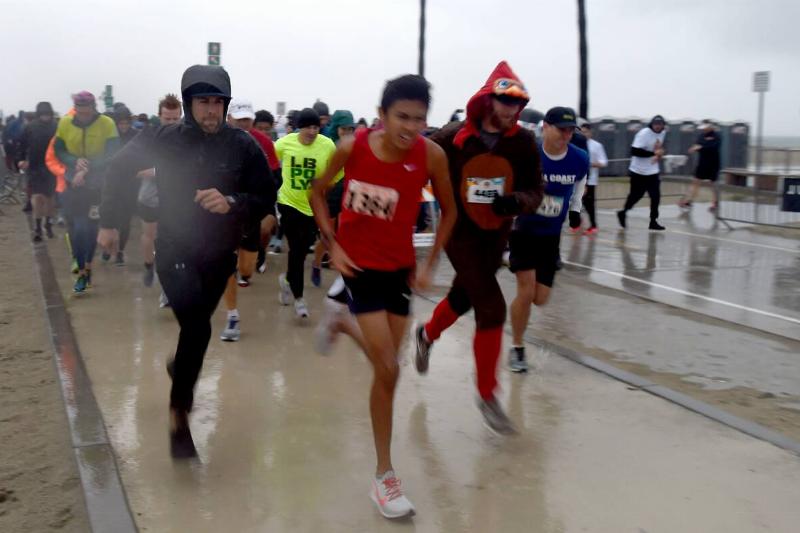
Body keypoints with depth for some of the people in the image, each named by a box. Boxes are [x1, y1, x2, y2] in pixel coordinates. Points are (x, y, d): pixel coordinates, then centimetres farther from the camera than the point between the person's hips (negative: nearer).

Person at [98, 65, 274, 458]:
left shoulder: (243, 146, -14)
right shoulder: (164, 140, -13)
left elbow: (266, 199, -11)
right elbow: (119, 169, 2)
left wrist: (232, 202, -30)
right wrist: (107, 222, 6)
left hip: (219, 254, 3)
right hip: (175, 251, -2)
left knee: (195, 326, 22)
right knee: (198, 329, -19)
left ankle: (181, 365, 56)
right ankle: (179, 413, 0)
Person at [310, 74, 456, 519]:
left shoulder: (432, 155, -15)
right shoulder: (352, 148, -17)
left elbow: (449, 211, 0)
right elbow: (319, 191, 0)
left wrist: (431, 265, -4)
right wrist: (333, 245, -8)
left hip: (401, 266, 3)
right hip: (361, 264, -3)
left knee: (388, 367, 15)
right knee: (388, 370, -11)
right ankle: (385, 476, 3)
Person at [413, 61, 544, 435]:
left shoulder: (523, 142, -7)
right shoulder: (453, 137, -15)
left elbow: (535, 191, -6)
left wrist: (516, 201, -25)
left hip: (496, 235, 5)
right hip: (460, 233, -4)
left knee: (464, 297, 22)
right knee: (492, 309, -12)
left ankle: (427, 335, 56)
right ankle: (487, 396, 5)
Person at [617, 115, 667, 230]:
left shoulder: (663, 133, 5)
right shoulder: (644, 133, -19)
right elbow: (635, 151, -27)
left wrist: (660, 154, 2)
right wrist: (654, 153, -27)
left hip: (653, 171, 6)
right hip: (639, 171, -6)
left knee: (656, 196, -3)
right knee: (635, 195, 6)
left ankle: (653, 221, 5)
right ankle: (623, 212, 30)